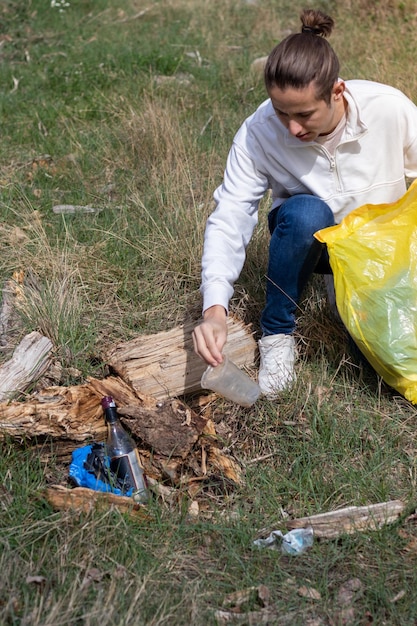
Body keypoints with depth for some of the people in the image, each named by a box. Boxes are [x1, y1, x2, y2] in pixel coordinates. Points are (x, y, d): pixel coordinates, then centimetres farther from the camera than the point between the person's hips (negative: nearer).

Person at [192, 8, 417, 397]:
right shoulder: (259, 132, -25)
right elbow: (228, 219, -28)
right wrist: (214, 309, -42)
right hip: (306, 237, -1)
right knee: (305, 212, -38)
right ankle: (277, 333, -15)